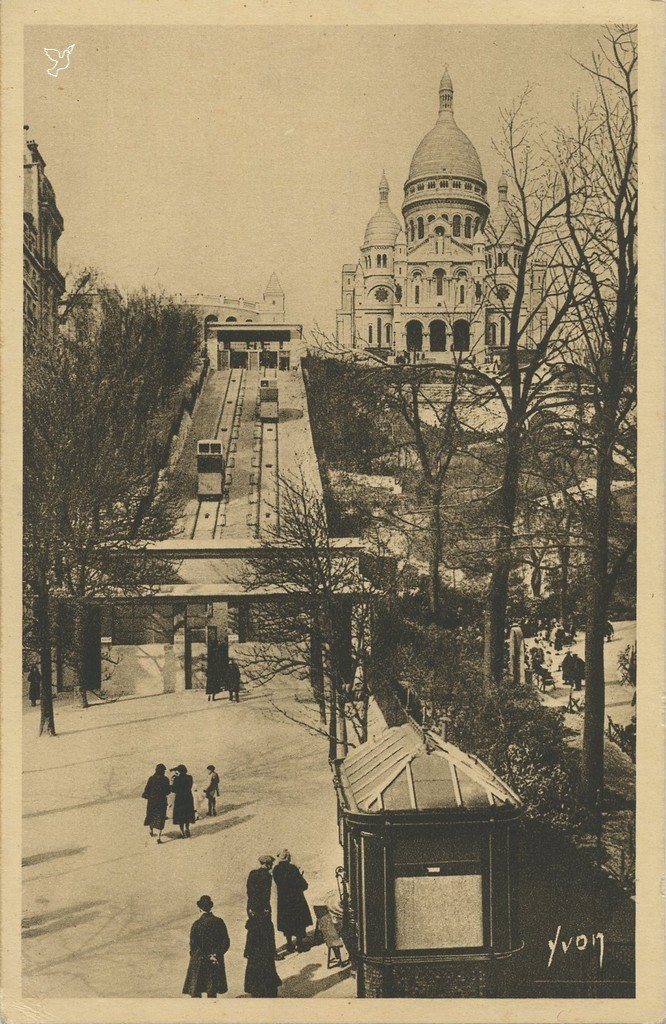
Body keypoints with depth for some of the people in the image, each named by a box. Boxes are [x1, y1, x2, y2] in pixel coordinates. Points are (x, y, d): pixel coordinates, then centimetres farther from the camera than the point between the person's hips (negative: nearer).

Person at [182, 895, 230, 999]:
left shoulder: (196, 924, -11)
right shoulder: (219, 922, -3)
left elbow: (193, 945, -10)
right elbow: (226, 943, -2)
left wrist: (206, 957, -4)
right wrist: (216, 955, -5)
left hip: (199, 963, -3)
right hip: (216, 962, 3)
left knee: (195, 991, 6)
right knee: (212, 993, 13)